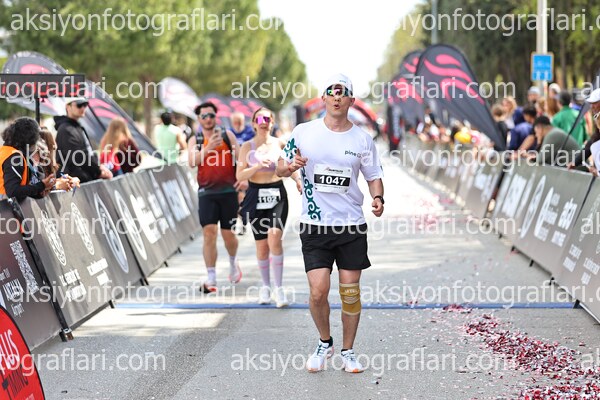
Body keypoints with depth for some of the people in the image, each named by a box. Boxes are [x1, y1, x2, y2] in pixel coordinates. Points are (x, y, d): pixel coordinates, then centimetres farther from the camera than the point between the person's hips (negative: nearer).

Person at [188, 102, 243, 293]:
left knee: (228, 233, 4)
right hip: (207, 192, 0)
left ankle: (233, 262, 37)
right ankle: (211, 279, -8)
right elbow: (192, 162, -12)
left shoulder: (227, 135, 5)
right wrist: (208, 148, -26)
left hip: (228, 190, 0)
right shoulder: (195, 140, 5)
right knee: (209, 232, -10)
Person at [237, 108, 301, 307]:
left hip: (277, 195, -1)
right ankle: (265, 286, 23)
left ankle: (279, 287, -12)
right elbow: (239, 175, -2)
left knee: (274, 238, -18)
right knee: (261, 244, 5)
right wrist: (257, 166, -17)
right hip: (256, 196, 1)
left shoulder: (279, 144, 5)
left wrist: (298, 181, -2)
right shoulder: (247, 147, 3)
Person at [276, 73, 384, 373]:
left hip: (352, 225, 1)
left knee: (350, 290, 2)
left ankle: (348, 351, 18)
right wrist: (290, 166, -15)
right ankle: (324, 343, 17)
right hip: (314, 226, -1)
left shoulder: (362, 139, 3)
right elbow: (281, 168, 8)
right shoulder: (303, 132, 0)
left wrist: (378, 198, -9)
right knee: (318, 290, -9)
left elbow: (374, 175, 11)